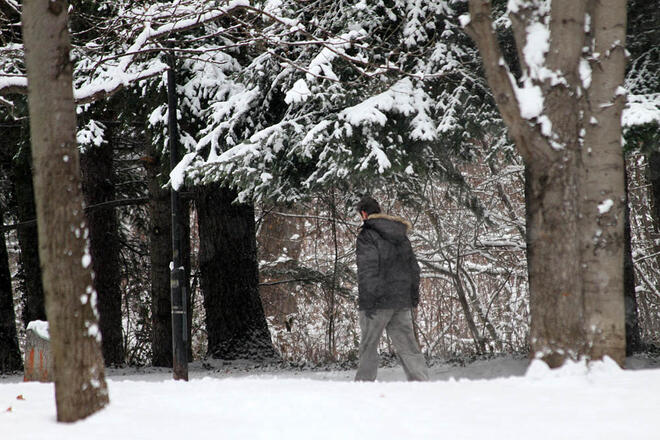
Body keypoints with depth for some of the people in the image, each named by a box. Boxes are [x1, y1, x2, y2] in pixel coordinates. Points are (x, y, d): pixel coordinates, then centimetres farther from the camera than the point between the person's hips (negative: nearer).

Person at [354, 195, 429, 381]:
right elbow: (413, 267, 17)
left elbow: (367, 270, -16)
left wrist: (367, 301, -15)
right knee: (407, 345, 5)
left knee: (369, 346, 3)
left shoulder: (366, 235, -8)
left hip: (378, 303, -6)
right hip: (402, 301, 6)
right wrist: (414, 296, 20)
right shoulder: (401, 235, 15)